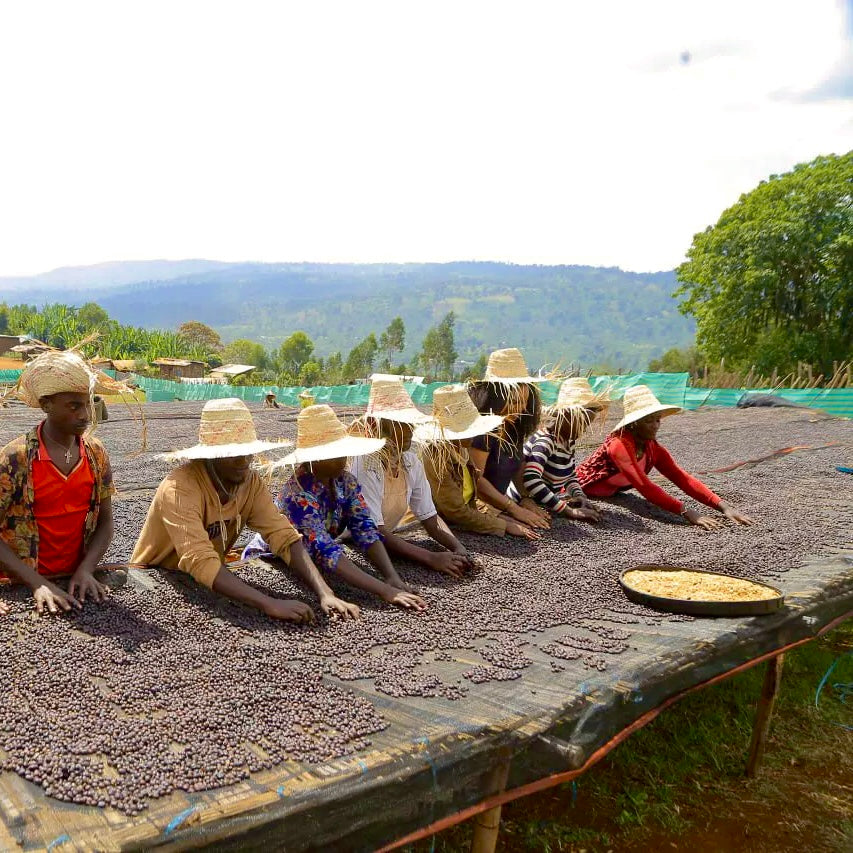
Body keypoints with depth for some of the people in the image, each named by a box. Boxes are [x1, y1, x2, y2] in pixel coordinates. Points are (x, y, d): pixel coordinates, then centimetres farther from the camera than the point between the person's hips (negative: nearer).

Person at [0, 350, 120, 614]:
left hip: (78, 581, 3)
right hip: (22, 587, -3)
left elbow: (105, 521, 5)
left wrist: (85, 570, -9)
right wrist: (39, 584, -17)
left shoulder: (96, 453, 1)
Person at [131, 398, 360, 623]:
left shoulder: (250, 483, -10)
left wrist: (324, 593, -30)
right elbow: (201, 562, -37)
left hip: (207, 583, 5)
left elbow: (285, 537, -17)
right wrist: (270, 604, -44)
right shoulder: (180, 489, -27)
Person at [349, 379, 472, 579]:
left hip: (386, 537, 6)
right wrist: (432, 558, -33)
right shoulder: (365, 465, -23)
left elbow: (430, 518, 0)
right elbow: (375, 533, -28)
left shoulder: (412, 462, -4)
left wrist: (458, 547, -19)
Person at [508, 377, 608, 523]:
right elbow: (530, 480, -37)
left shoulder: (568, 441, 3)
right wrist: (569, 511, -36)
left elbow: (571, 476, 15)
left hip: (545, 503, 8)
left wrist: (579, 496, -6)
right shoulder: (545, 441, -22)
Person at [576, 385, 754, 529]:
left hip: (609, 491, 7)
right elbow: (645, 487, -41)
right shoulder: (619, 445, -33)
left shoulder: (654, 448, -10)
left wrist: (723, 506, -28)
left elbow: (682, 478, -17)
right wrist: (686, 512, -46)